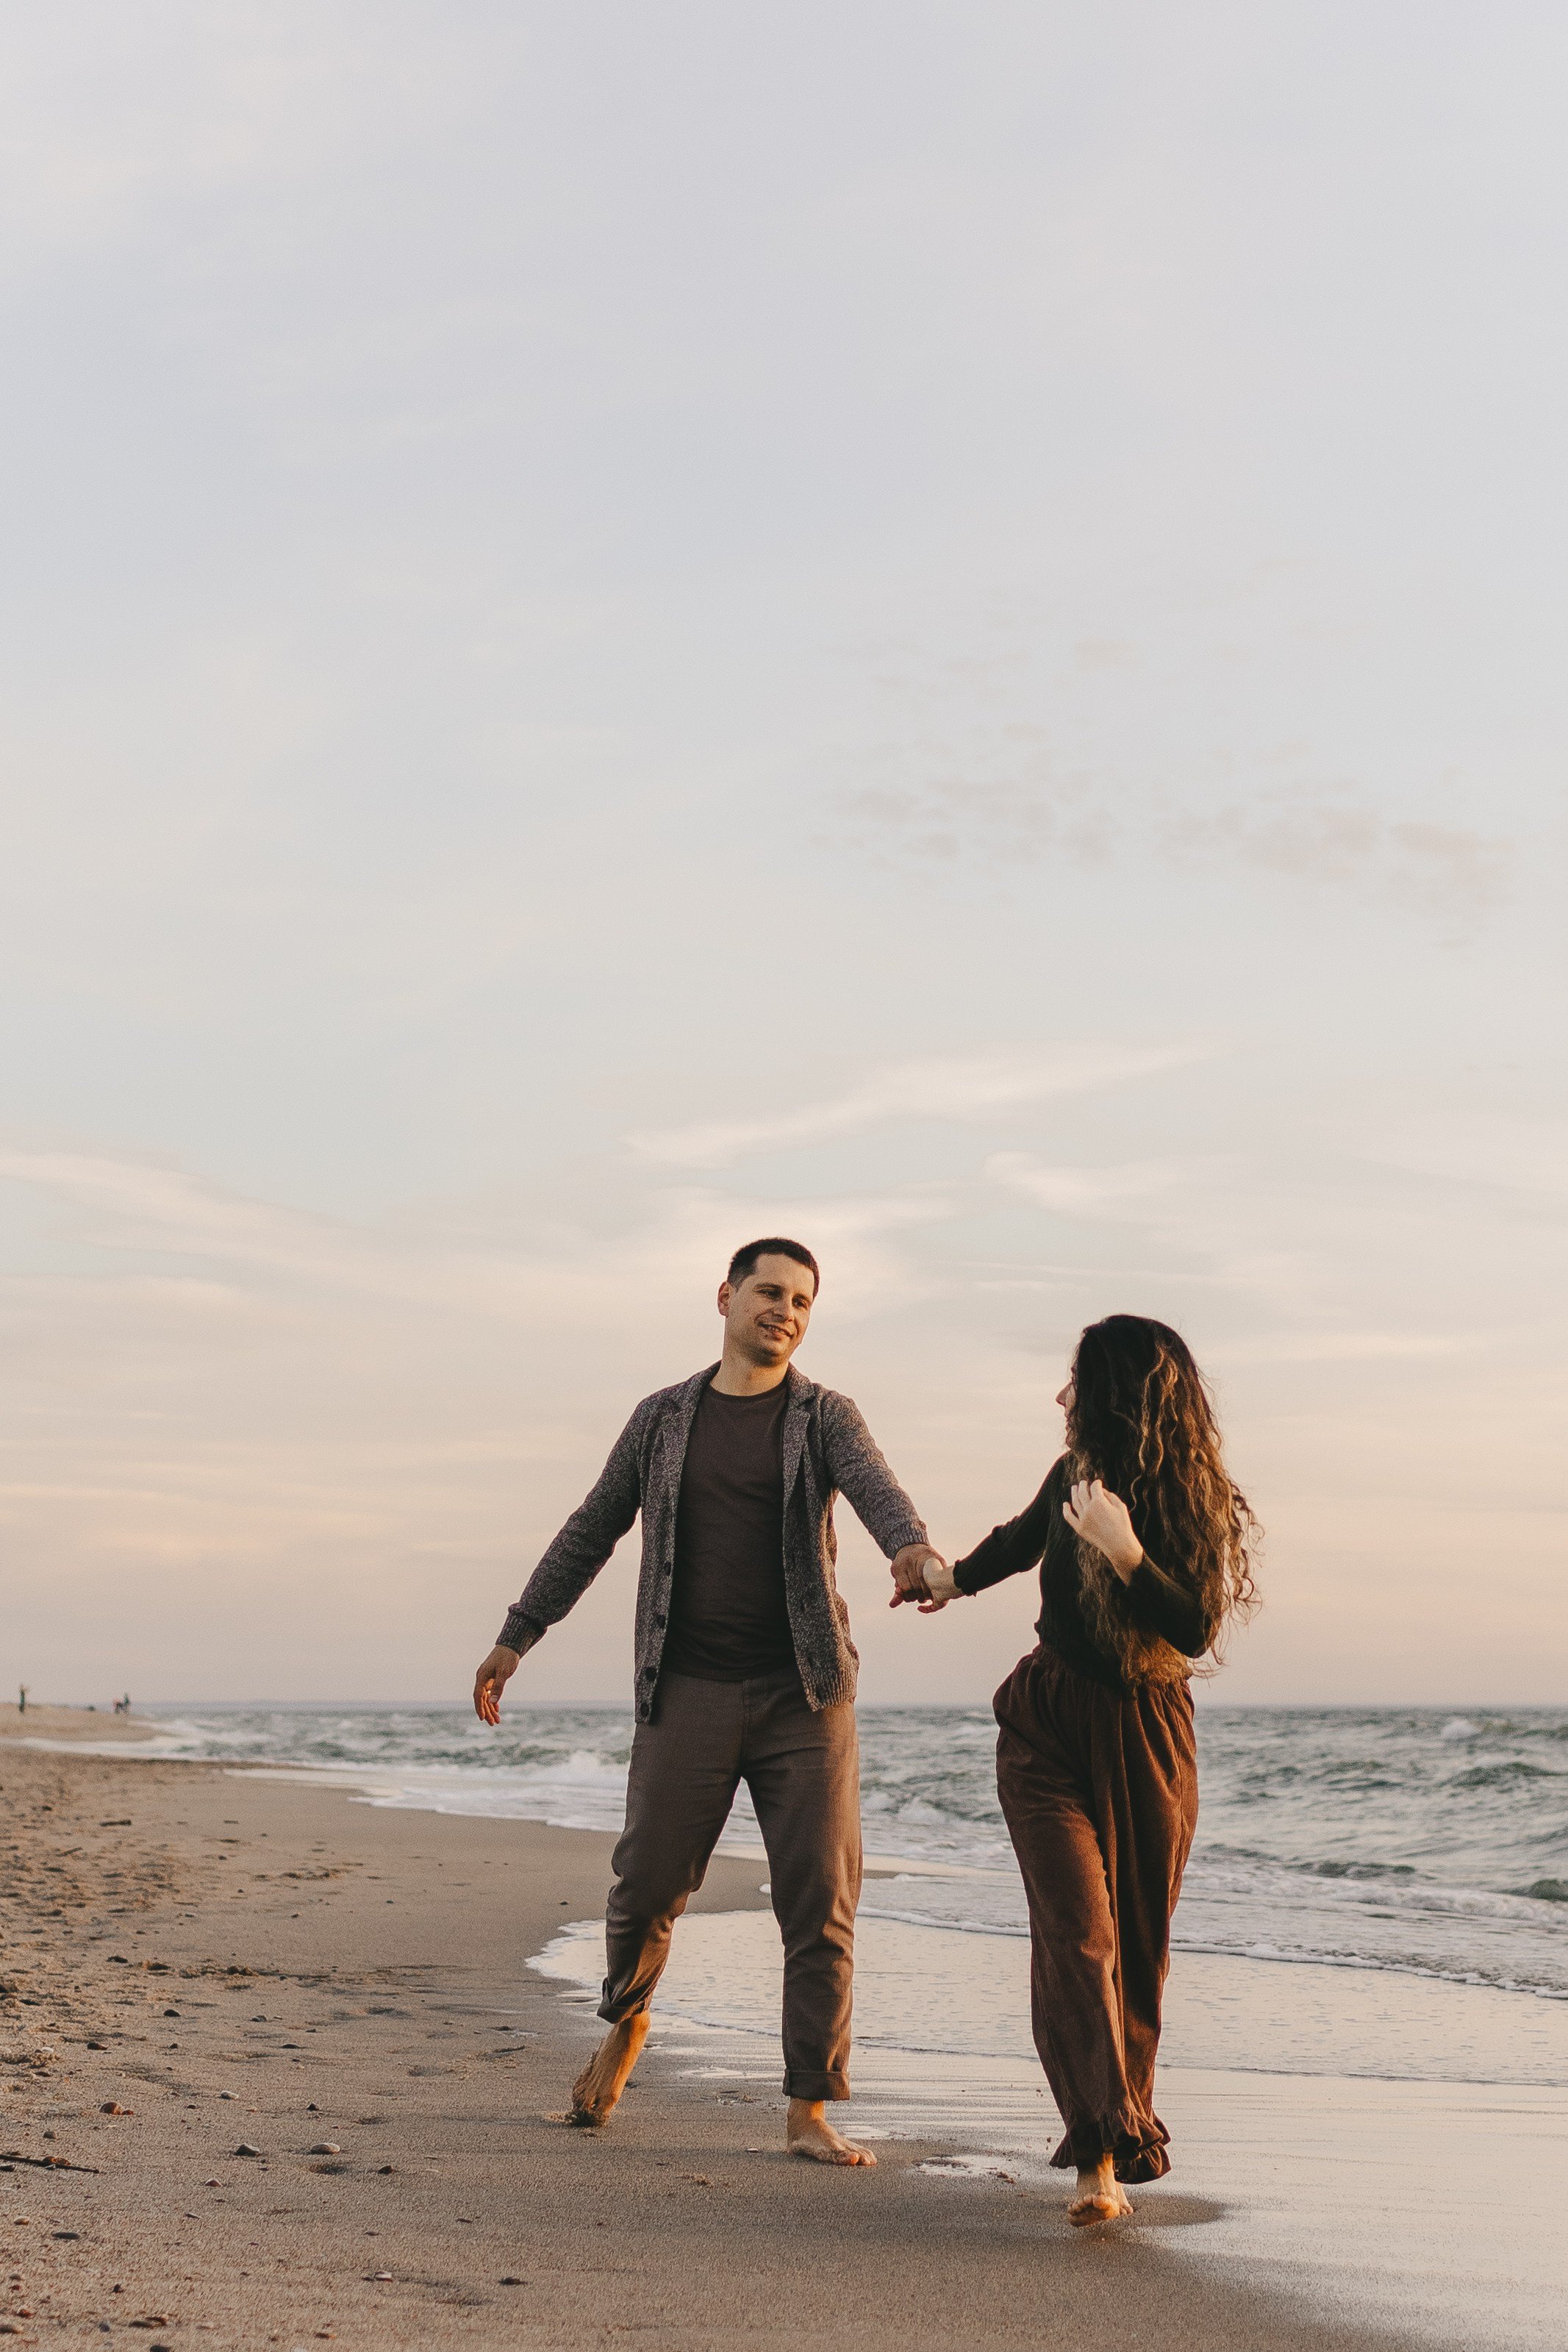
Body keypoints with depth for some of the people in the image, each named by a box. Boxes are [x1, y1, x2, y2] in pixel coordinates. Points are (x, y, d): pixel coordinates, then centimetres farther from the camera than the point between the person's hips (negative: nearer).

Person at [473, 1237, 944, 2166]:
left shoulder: (824, 1418, 4)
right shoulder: (663, 1418, 9)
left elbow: (876, 1489, -17)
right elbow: (590, 1533, 16)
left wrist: (916, 1549, -40)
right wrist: (515, 1639, 16)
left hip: (805, 1697, -1)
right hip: (688, 1696, 1)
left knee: (821, 1901, -4)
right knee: (647, 1885, 2)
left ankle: (810, 2113, 5)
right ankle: (627, 2023, 34)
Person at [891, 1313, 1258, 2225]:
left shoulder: (1198, 1505, -12)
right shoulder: (1073, 1477, 0)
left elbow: (1195, 1630, -22)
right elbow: (1025, 1536, 22)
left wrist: (1127, 1552, -33)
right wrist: (951, 1578, 36)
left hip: (1145, 1741, -2)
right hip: (1049, 1729, 2)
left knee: (1138, 1943, 6)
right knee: (1077, 1929, -13)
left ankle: (1120, 2128, 22)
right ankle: (1104, 2157, -20)